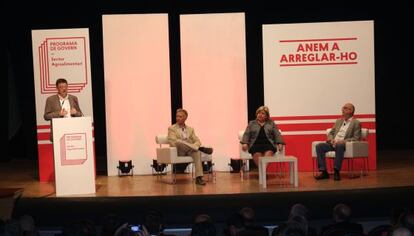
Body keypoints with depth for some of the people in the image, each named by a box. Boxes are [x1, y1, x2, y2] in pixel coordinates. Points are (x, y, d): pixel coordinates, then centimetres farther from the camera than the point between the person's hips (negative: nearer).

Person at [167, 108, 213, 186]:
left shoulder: (190, 129, 20)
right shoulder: (172, 128, 8)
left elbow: (197, 141, 11)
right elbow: (173, 142, -8)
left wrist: (193, 147, -16)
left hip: (189, 151, 3)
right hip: (178, 152, -3)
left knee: (197, 151, -33)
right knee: (179, 142, -36)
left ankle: (198, 177, -42)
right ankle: (201, 148, -29)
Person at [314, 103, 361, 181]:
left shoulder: (356, 123, 4)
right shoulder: (338, 121, 23)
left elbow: (356, 138, -6)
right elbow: (331, 133, 24)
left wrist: (342, 141, -18)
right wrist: (330, 139, -1)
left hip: (344, 144, -6)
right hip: (333, 143, 6)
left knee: (339, 146, -40)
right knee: (319, 146, -21)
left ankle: (336, 172, -36)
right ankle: (324, 172, -25)